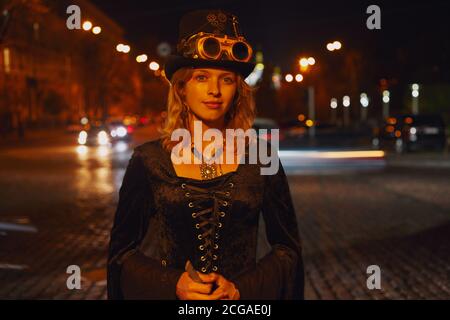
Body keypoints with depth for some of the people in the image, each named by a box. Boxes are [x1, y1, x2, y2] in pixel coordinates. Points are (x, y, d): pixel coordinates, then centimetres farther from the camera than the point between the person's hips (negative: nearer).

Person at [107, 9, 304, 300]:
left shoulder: (260, 160, -5)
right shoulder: (148, 161, -6)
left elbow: (288, 248, 0)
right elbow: (122, 251, -3)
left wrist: (241, 287, -15)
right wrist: (173, 285, -18)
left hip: (242, 296, 1)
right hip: (166, 295, 0)